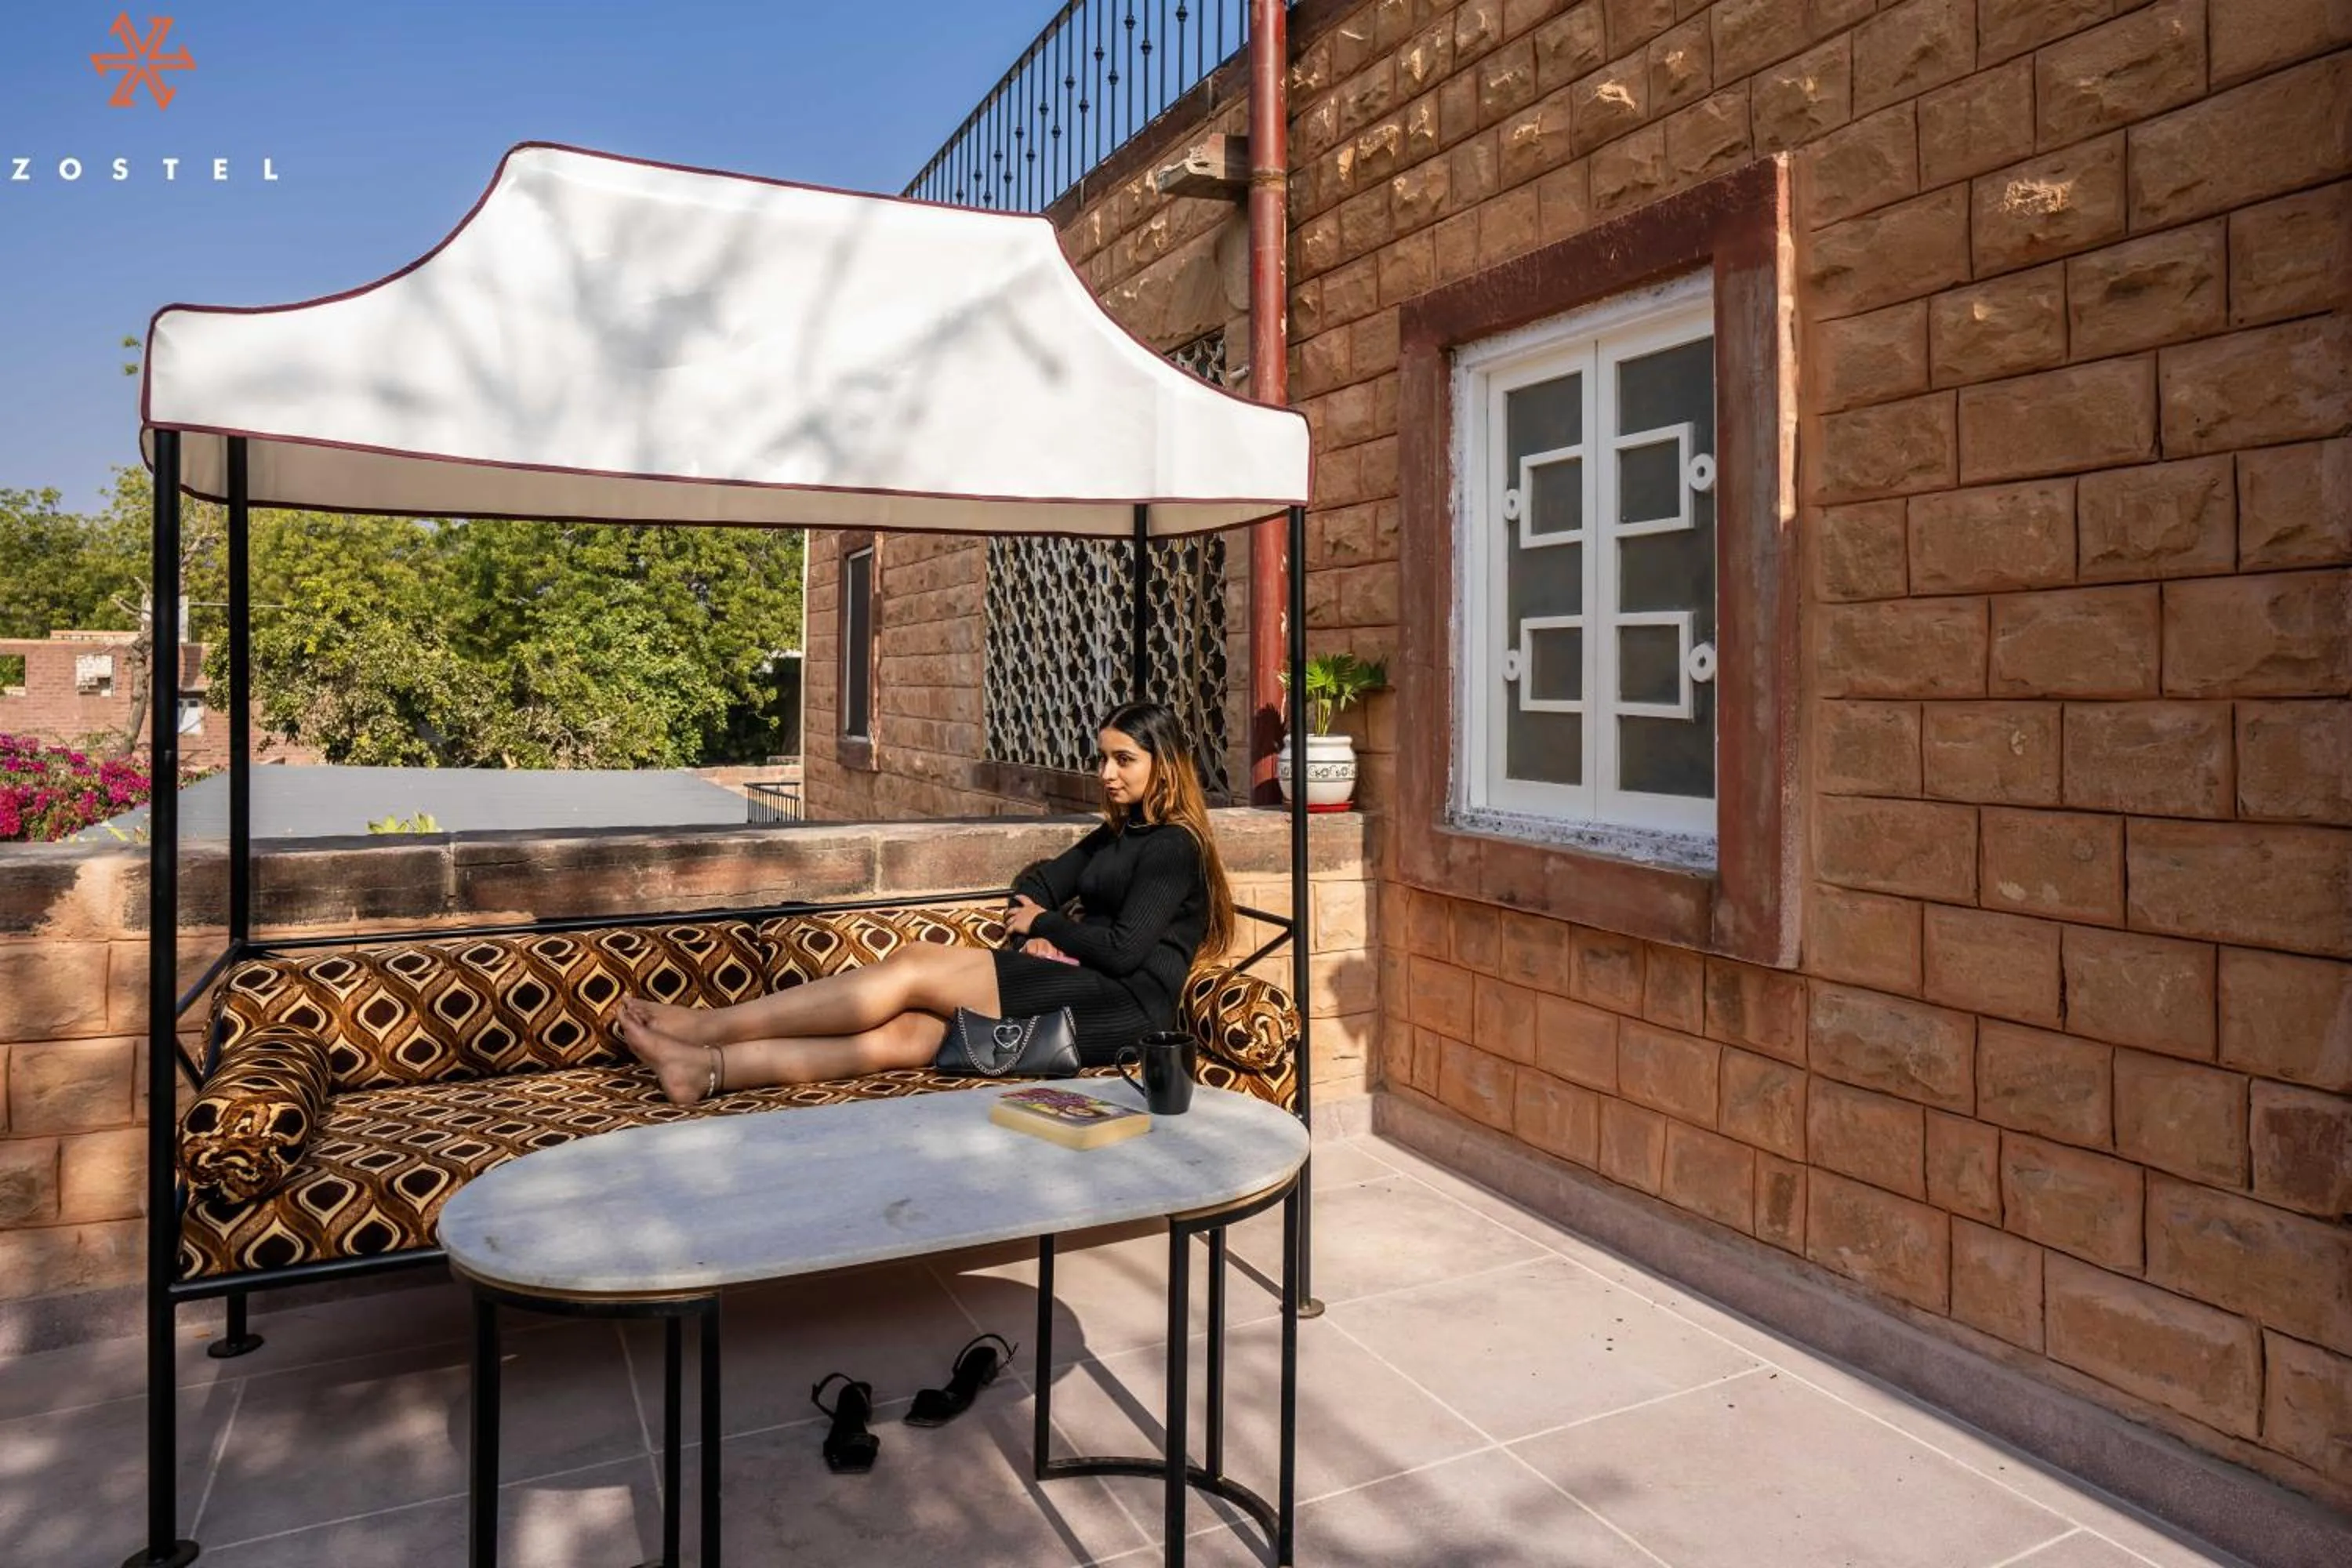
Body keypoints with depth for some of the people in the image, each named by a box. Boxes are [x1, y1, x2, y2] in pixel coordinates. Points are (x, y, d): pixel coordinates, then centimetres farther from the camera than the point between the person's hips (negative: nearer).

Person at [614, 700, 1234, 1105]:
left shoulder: (1173, 847, -4)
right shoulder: (1116, 835, 24)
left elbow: (1125, 948, -14)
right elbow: (1037, 884, 21)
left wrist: (1046, 926, 2)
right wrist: (1036, 931, -1)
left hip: (1124, 1005, -8)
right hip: (1077, 992, 8)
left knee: (914, 967, -17)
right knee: (905, 1032, -15)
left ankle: (706, 1025, -15)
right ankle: (707, 1067, -25)